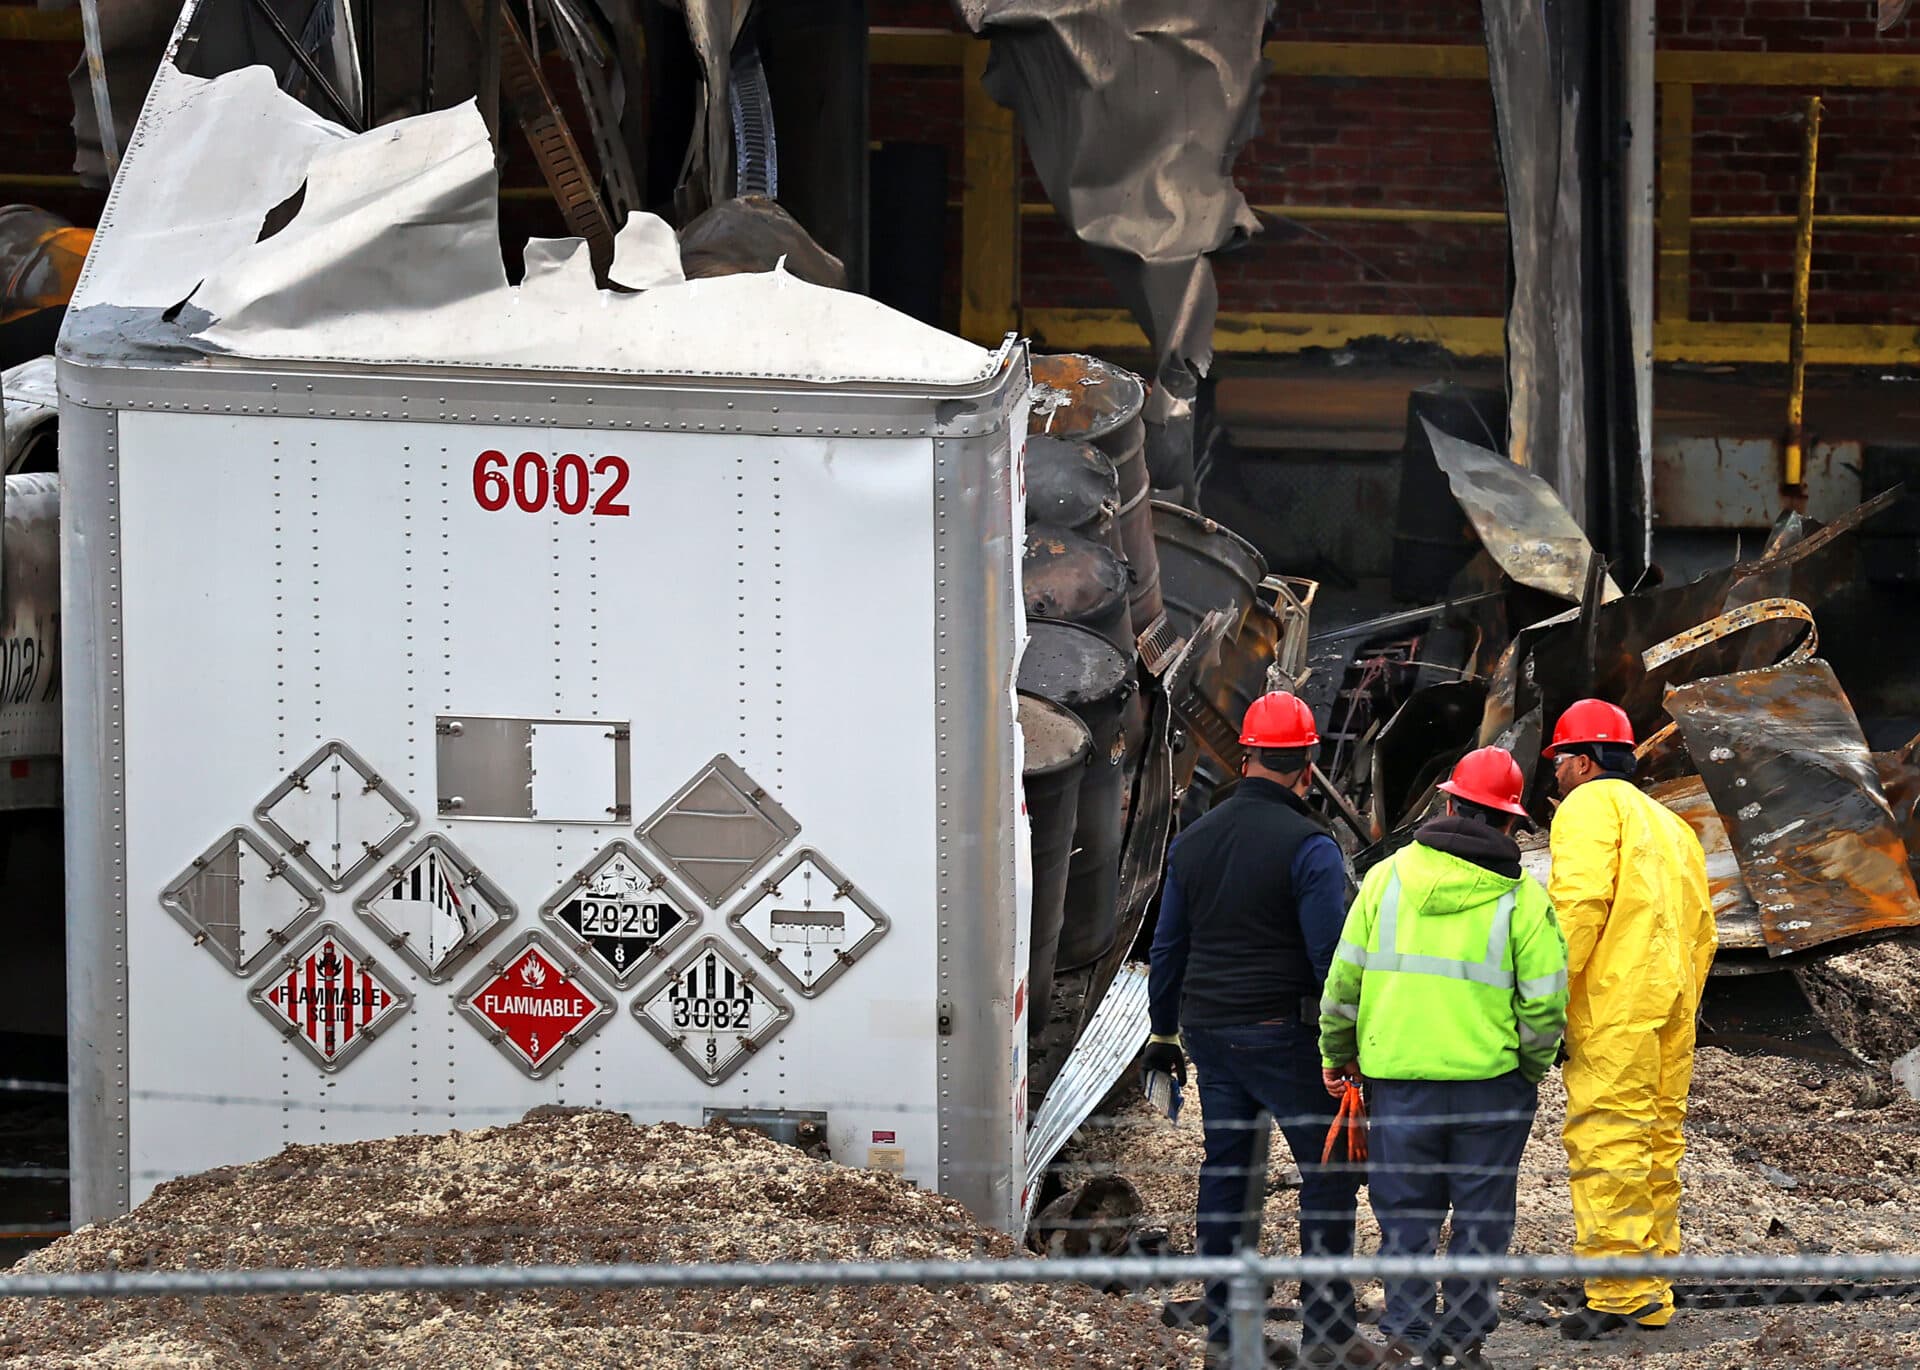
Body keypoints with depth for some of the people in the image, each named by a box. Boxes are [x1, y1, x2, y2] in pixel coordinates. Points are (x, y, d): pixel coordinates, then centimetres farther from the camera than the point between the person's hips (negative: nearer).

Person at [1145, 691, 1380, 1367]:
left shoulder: (1193, 840, 8)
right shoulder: (1308, 846, -12)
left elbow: (1168, 947, 15)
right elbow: (1331, 955, -14)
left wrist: (1164, 1032, 24)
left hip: (1209, 1032, 6)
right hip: (1284, 1033, -6)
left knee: (1225, 1172, 12)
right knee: (1328, 1172, 0)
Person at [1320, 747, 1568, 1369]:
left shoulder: (1389, 876, 1)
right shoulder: (1521, 897, -5)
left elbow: (1345, 976, 4)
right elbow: (1544, 1002, -6)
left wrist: (1337, 1054, 16)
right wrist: (1532, 1067, 11)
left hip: (1397, 1077, 1)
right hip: (1489, 1078, -1)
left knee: (1405, 1213, 10)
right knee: (1481, 1214, 10)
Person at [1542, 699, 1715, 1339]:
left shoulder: (1590, 805, -1)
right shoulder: (1670, 824, 26)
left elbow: (1579, 901, -15)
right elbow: (1702, 928, 23)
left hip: (1613, 1002, -9)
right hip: (1670, 1006, 9)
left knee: (1606, 1141, -11)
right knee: (1656, 1141, 11)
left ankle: (1619, 1294, -17)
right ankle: (1653, 1296, 13)